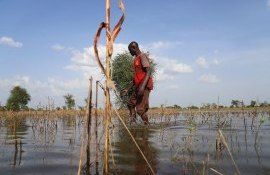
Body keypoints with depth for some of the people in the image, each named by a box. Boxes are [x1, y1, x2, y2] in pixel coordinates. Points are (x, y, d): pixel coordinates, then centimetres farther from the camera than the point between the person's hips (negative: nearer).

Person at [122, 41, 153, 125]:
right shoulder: (136, 59, 21)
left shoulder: (142, 56, -7)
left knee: (140, 109, -13)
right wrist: (128, 89, 22)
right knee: (130, 104, 12)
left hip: (144, 86, -10)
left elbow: (148, 72, -19)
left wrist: (142, 87, -30)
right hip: (138, 87, 10)